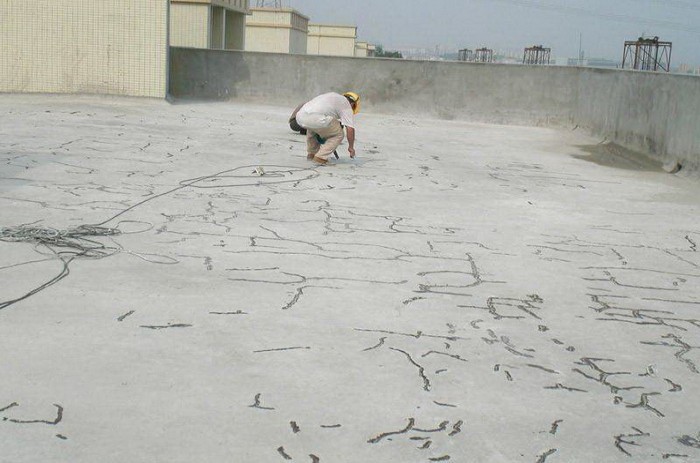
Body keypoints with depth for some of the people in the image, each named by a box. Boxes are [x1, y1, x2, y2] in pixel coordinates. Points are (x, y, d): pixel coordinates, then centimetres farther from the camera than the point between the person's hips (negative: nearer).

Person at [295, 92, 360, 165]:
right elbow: (350, 128, 6)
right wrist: (351, 147, 18)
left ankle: (311, 154, 36)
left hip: (300, 116, 8)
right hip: (316, 118, -8)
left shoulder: (332, 96, 34)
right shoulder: (346, 104, 13)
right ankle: (320, 157, 3)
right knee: (339, 135, 11)